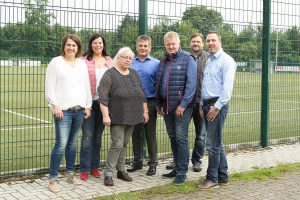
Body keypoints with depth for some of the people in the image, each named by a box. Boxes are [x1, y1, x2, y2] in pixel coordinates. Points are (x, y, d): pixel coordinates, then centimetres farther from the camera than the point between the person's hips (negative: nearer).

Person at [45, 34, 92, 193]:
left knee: (72, 143, 10)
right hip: (63, 109, -5)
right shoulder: (56, 62, 0)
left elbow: (87, 86, 17)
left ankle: (70, 173, 23)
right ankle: (53, 178, -2)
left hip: (79, 109, 5)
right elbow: (49, 87, -4)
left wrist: (87, 106, 12)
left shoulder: (82, 63, 14)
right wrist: (55, 105, -12)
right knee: (61, 144, -10)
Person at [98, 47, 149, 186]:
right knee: (117, 144, -9)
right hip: (118, 118, -6)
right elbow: (103, 97, -13)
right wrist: (105, 115, -18)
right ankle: (108, 174, -1)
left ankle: (121, 170, 21)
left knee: (124, 144, 11)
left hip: (132, 117, 6)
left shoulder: (134, 74, 12)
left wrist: (145, 111, 12)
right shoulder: (110, 74, -8)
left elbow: (141, 94, 16)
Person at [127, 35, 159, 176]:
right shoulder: (130, 64, 6)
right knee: (135, 134, 11)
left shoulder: (156, 64, -1)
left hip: (150, 103, -3)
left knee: (150, 134, 4)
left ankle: (153, 163, 15)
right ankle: (137, 161, 24)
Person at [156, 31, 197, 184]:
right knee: (172, 138, 12)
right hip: (166, 106, 7)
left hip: (182, 106, -6)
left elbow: (191, 84, -14)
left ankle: (182, 172, 2)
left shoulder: (187, 59, -6)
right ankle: (177, 168, 24)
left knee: (181, 138, -7)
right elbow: (158, 84, 18)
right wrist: (159, 104, 13)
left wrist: (183, 105, -18)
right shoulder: (163, 61, 14)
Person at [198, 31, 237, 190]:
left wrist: (217, 106, -19)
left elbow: (227, 87, -17)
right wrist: (202, 104, 13)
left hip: (217, 105, -8)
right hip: (207, 104, 9)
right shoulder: (208, 61, 17)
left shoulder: (226, 60, -8)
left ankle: (212, 179, 2)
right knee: (217, 143, 13)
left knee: (213, 144, -7)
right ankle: (223, 176, 22)